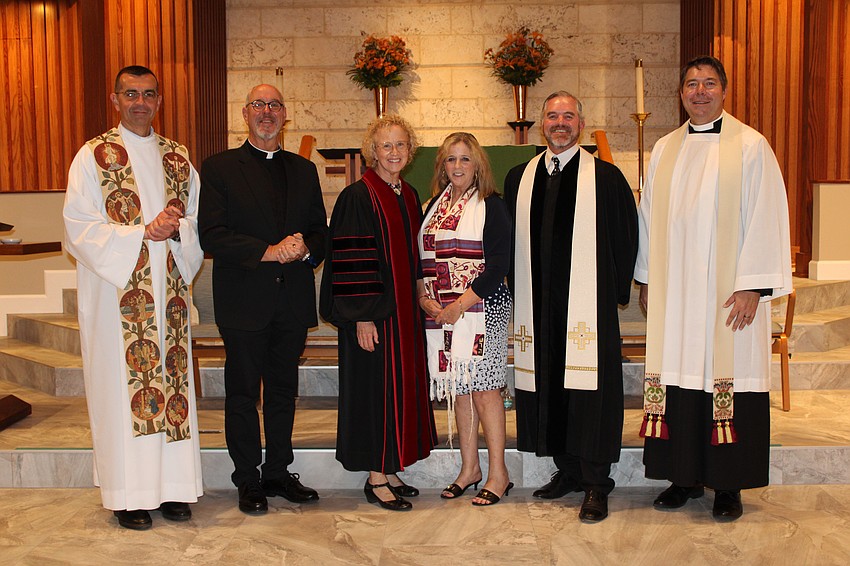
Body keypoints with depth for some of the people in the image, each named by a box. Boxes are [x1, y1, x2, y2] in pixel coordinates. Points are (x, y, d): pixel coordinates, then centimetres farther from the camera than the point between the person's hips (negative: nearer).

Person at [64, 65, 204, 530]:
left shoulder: (177, 158, 13)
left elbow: (198, 219, 12)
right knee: (123, 387, -1)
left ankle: (172, 486, 13)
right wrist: (141, 233, -16)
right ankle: (129, 493, 8)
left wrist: (176, 227, -10)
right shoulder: (93, 156, 1)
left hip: (168, 291, 4)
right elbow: (79, 228, -7)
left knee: (172, 380, 4)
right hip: (117, 291, -4)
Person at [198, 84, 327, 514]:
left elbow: (320, 232, 12)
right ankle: (248, 480, 17)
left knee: (283, 390, 12)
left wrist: (305, 249, -11)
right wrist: (268, 251, -19)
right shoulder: (219, 168, 0)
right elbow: (211, 236, -10)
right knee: (243, 393, 5)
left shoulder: (304, 170, 14)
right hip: (244, 301, -4)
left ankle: (279, 472, 25)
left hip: (293, 300, 4)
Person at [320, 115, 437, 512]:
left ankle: (390, 470, 23)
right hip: (373, 314, -8)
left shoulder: (409, 196, 11)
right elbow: (349, 259, -15)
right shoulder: (358, 197, -11)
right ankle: (376, 479, 10)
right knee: (376, 388, -1)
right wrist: (362, 318, -19)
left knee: (402, 387, 11)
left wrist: (420, 304, 13)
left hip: (405, 313, 8)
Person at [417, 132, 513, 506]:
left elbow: (498, 266, -11)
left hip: (481, 306, -5)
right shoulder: (434, 206, 14)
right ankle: (469, 468, 21)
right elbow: (421, 259, 16)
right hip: (440, 312, 6)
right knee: (459, 387, 10)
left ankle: (498, 473, 8)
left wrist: (459, 305, -16)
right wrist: (423, 298, -1)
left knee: (483, 387, -4)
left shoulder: (491, 206, -5)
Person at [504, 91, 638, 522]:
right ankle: (567, 471, 24)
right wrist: (519, 291, 8)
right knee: (548, 386, 9)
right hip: (538, 305, 4)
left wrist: (616, 290, -2)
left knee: (589, 388, -3)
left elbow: (626, 236, 2)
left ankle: (595, 484, 7)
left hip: (588, 305, -4)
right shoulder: (519, 179, 12)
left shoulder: (605, 177, 0)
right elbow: (511, 241, 14)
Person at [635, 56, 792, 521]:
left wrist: (752, 286, -12)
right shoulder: (664, 150, 12)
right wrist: (646, 279, 11)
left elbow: (765, 218, -6)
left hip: (728, 291, -4)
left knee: (727, 376, 0)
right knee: (679, 375, 5)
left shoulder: (750, 146, -1)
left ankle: (728, 484, 12)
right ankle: (685, 476, 18)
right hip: (673, 291, 4)